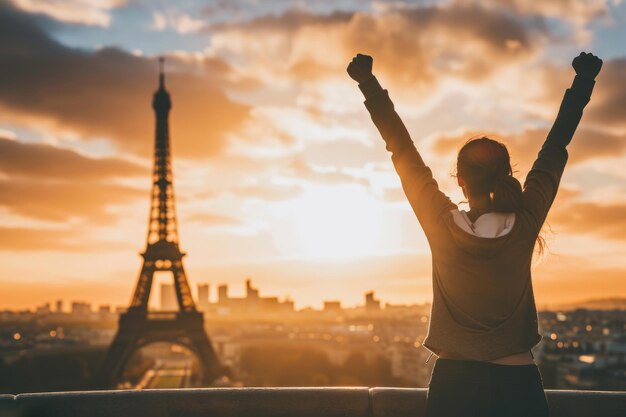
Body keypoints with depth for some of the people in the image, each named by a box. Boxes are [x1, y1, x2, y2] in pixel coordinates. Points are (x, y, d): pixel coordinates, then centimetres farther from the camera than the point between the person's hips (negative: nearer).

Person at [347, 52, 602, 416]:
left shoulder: (442, 226, -9)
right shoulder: (524, 225, -7)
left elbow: (404, 154, -3)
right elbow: (555, 149, 2)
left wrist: (369, 84, 5)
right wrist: (584, 82, 13)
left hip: (454, 383, 0)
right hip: (518, 384, 0)